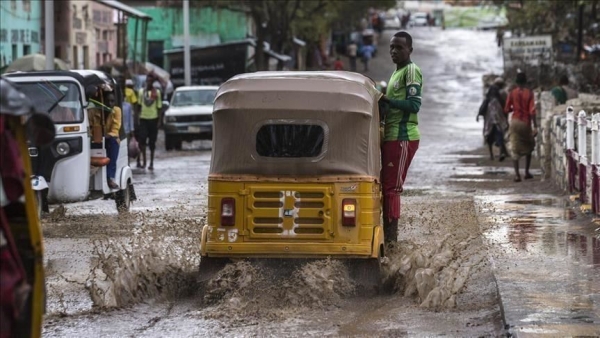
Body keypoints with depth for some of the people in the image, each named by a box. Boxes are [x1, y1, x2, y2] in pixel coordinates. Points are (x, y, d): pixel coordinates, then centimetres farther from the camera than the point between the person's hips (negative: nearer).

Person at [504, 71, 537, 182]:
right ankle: (527, 172, 20)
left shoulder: (512, 93, -3)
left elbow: (507, 109, -1)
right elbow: (532, 111, -12)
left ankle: (517, 174, -10)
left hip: (515, 122, 0)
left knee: (515, 149, 0)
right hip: (526, 123, 0)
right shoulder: (529, 93, -6)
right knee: (528, 147, 20)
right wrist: (535, 126, -12)